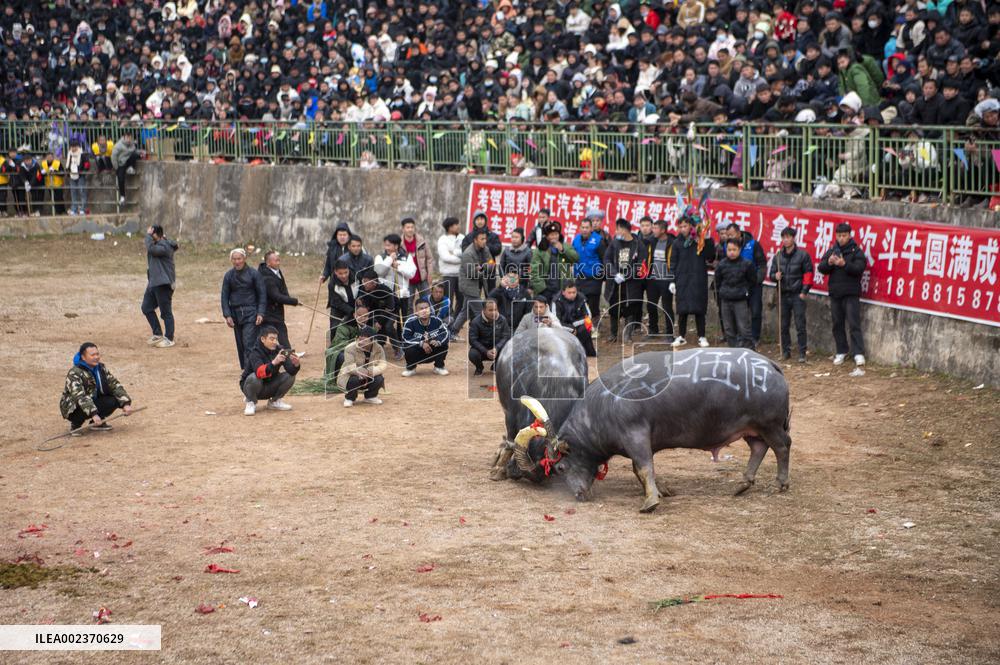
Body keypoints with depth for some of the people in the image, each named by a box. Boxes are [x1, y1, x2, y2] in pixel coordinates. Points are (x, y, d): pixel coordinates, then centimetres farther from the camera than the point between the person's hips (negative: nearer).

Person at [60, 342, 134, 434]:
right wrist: (93, 414, -47)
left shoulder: (101, 368, -2)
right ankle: (75, 425, -6)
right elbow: (80, 396, -36)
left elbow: (115, 385, -5)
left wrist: (126, 404, -20)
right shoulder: (74, 373, -24)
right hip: (74, 408, -6)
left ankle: (97, 423, 7)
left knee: (115, 400, -15)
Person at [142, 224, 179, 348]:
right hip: (153, 282, 11)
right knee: (146, 308, 13)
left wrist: (148, 236, -19)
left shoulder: (165, 247, -17)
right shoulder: (157, 245, 13)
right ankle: (157, 334, 22)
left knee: (166, 312, -4)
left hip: (163, 283, -11)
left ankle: (169, 339, 4)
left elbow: (151, 249, -30)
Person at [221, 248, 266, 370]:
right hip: (235, 313, 4)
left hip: (250, 313, -3)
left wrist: (260, 313, -9)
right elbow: (225, 296, 7)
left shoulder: (253, 274, -3)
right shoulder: (229, 275, 5)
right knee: (240, 345, 7)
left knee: (249, 344, -12)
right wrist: (227, 315, -2)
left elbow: (262, 294, -1)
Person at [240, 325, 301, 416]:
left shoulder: (280, 350, -10)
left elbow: (291, 371, -20)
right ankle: (251, 402, -7)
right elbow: (259, 372, -43)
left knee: (289, 376, -16)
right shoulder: (255, 353, -24)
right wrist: (274, 362, -58)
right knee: (254, 378, -36)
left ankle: (274, 401, 7)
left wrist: (296, 365, -43)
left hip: (270, 387, 5)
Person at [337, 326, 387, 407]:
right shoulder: (350, 348, -22)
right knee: (355, 379, -36)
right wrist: (361, 372, -43)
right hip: (351, 376, -3)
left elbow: (383, 365, -22)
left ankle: (370, 397, 6)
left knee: (379, 379, -26)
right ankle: (349, 398, -4)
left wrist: (369, 372, -39)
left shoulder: (378, 349, -13)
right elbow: (350, 367, -29)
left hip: (370, 378, 3)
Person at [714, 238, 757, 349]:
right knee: (729, 329, 9)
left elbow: (752, 280, 5)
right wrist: (723, 291, 8)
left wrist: (745, 290, 2)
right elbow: (718, 281, 14)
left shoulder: (746, 264, -6)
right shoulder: (721, 265, 1)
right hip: (726, 301, 4)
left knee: (744, 328, -7)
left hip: (741, 301, -4)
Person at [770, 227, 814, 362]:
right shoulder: (778, 256, 9)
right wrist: (775, 276, -9)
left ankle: (802, 353, -1)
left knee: (800, 325, -5)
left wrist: (804, 291, -7)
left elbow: (808, 273, -1)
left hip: (798, 295, -4)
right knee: (784, 325, 7)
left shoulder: (802, 255, -3)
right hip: (783, 294, 4)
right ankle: (785, 351, 17)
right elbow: (772, 274, 14)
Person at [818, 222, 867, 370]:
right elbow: (821, 269, 3)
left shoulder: (857, 251, -2)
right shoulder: (831, 251, 11)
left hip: (851, 294, -5)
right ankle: (841, 352, 24)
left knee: (854, 324, -12)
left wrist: (844, 264, -30)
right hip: (835, 294, 5)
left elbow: (859, 268, -16)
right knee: (837, 324, 12)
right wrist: (829, 263, -18)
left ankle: (858, 354, -18)